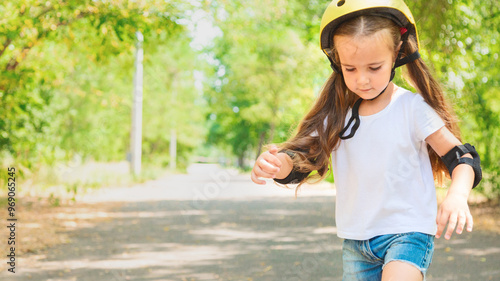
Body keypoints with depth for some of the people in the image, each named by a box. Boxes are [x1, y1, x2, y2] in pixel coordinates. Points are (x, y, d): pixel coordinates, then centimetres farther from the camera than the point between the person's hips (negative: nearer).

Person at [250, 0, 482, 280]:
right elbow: (302, 156, -2)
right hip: (356, 240, 5)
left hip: (407, 232, -5)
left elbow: (462, 159, -10)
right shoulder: (337, 113, 2)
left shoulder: (413, 108, -10)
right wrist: (274, 163, -25)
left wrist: (458, 195, -31)